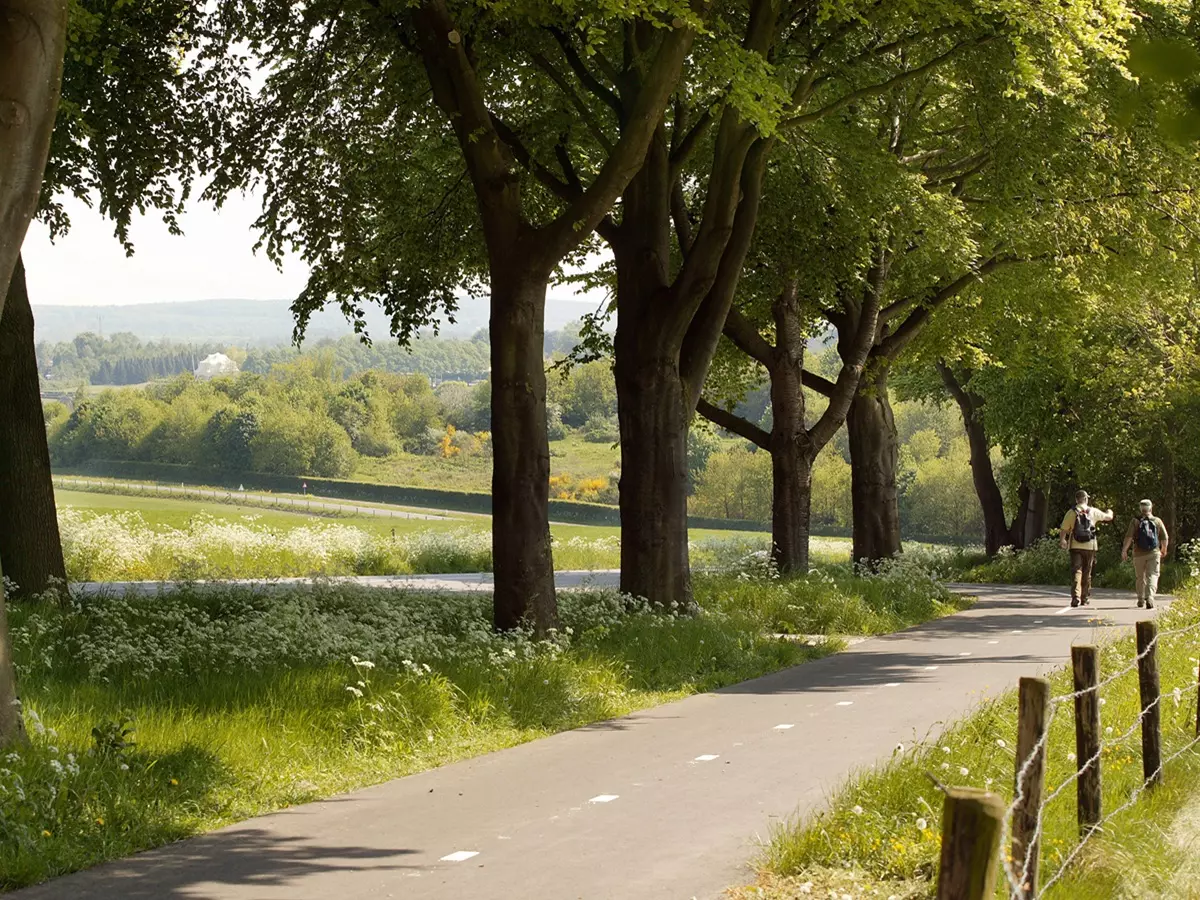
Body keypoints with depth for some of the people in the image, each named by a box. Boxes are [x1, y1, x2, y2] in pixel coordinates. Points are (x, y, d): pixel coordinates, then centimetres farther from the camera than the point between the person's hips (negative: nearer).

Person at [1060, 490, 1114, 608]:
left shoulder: (1071, 512, -1)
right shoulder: (1093, 512, 4)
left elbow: (1063, 529, -7)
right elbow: (1108, 517, 22)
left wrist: (1062, 541, 4)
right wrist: (1109, 512, 42)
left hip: (1075, 546, -1)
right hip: (1090, 546, 1)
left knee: (1076, 571, -5)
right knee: (1086, 573, 12)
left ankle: (1076, 597, -21)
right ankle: (1085, 598, 17)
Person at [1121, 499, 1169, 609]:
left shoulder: (1135, 521, -2)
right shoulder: (1157, 521, 2)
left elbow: (1129, 537, -10)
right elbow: (1165, 538, 5)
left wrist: (1124, 550, -4)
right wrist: (1164, 550, 21)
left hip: (1139, 554, 0)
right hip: (1154, 553, 0)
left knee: (1140, 577, 14)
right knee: (1152, 575, -4)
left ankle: (1141, 600, 23)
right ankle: (1150, 598, -24)